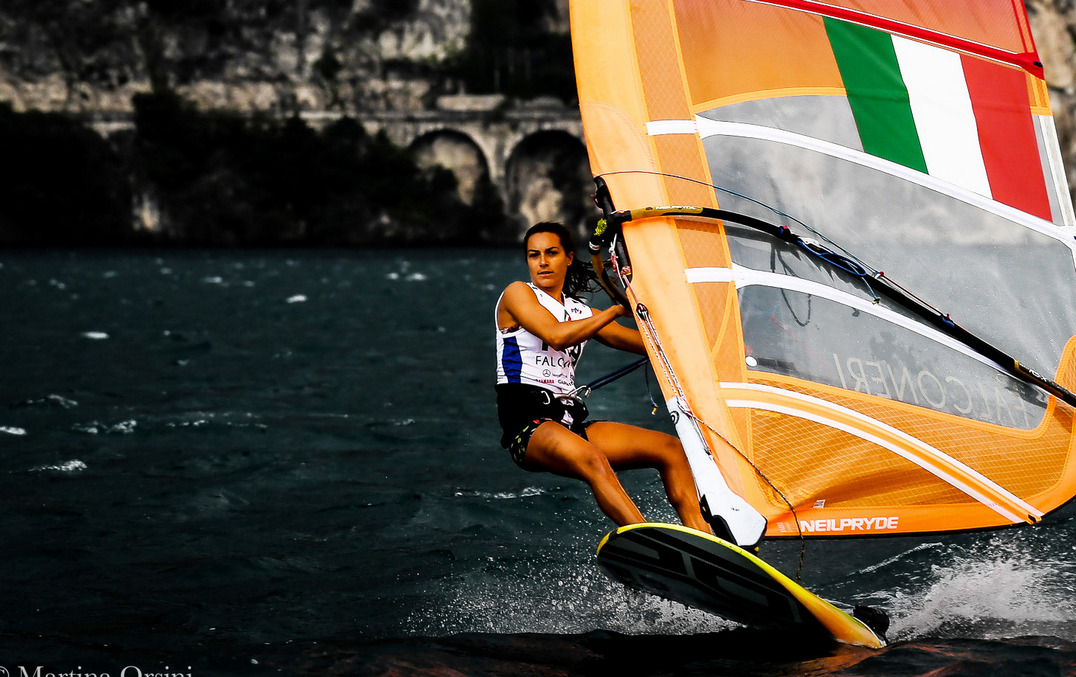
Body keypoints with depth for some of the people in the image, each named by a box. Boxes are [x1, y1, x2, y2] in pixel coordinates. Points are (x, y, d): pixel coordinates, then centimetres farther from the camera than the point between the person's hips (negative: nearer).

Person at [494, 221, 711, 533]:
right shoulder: (517, 294, 5)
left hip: (570, 421, 8)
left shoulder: (581, 313, 22)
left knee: (672, 448, -7)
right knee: (593, 460, -37)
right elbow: (555, 335, -13)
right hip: (527, 423, -7)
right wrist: (617, 309, -9)